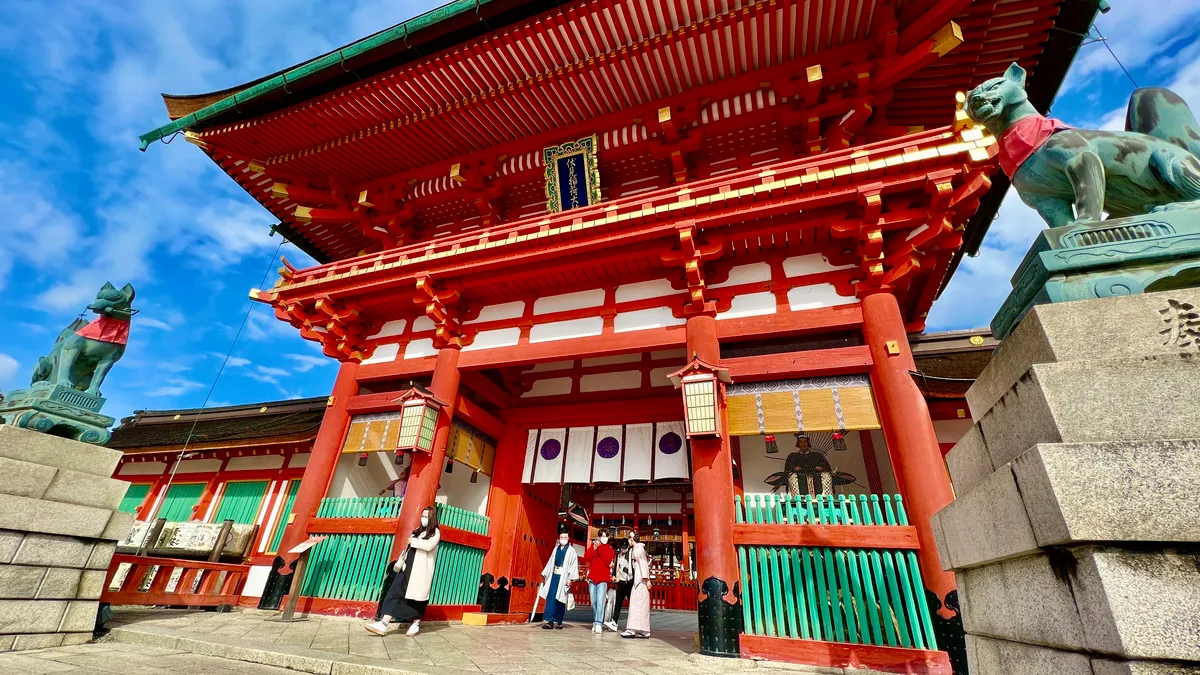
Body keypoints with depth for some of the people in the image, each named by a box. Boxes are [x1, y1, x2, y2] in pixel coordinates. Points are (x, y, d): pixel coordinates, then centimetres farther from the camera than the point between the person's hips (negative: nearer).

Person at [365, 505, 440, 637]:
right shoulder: (417, 531, 18)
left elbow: (429, 546, -21)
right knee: (396, 592, -3)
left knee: (418, 597, 2)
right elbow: (408, 548, 19)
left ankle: (416, 624, 18)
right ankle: (384, 624, -5)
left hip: (421, 570, -6)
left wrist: (414, 541, -10)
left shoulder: (435, 532, -3)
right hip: (408, 568, 6)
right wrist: (399, 564, 12)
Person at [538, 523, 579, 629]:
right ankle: (550, 621, -2)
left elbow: (574, 565, -7)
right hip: (554, 576, 4)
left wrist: (570, 578, -15)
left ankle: (558, 621, 12)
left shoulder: (571, 550, -1)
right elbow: (551, 562, 15)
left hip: (564, 577, -4)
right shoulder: (556, 549, 13)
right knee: (550, 597, -4)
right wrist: (545, 575, 13)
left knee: (560, 599, 0)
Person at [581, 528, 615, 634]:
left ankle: (599, 623, -14)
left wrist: (600, 547, -11)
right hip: (592, 578, 2)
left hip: (603, 579, -2)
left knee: (600, 601, -14)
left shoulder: (609, 549, 7)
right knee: (593, 602, 5)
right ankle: (595, 622, 16)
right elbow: (586, 558, -3)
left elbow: (608, 561, -12)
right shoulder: (593, 546, 11)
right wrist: (594, 548, -13)